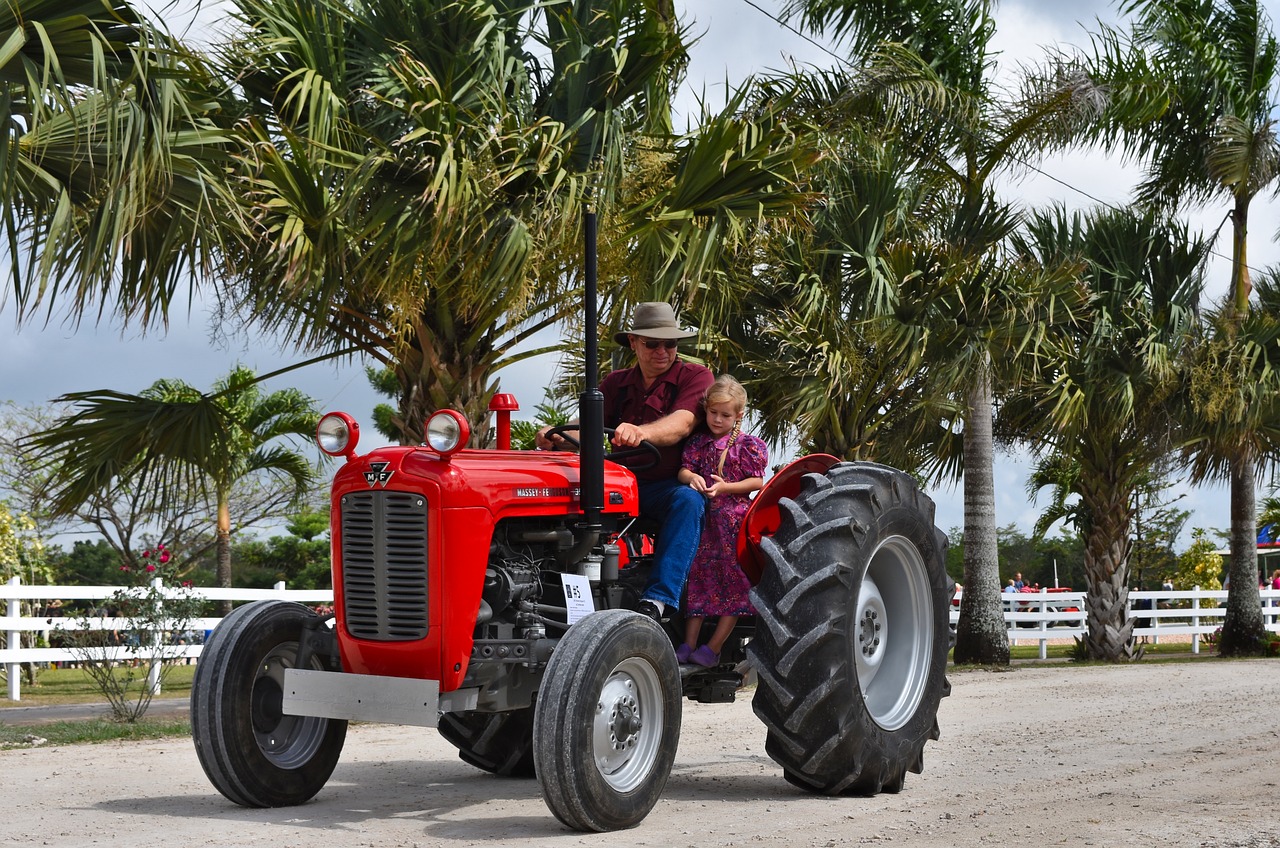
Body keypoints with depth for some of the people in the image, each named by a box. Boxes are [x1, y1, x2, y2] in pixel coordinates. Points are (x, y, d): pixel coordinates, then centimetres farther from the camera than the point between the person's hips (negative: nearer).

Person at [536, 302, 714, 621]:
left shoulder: (695, 377, -2)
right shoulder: (615, 384, 14)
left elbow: (682, 423, -22)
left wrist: (641, 432, -44)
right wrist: (557, 436, -23)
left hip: (671, 485, -3)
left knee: (687, 500, -38)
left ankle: (657, 599, -45)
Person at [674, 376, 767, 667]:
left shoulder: (747, 445, -1)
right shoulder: (699, 442, 10)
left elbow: (757, 481, -4)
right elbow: (683, 470, 7)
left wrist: (726, 487, -16)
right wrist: (692, 477, -17)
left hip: (735, 518, -3)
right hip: (703, 517, 4)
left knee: (733, 582, -4)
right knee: (700, 577, 4)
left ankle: (713, 648, 0)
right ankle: (689, 645, 6)